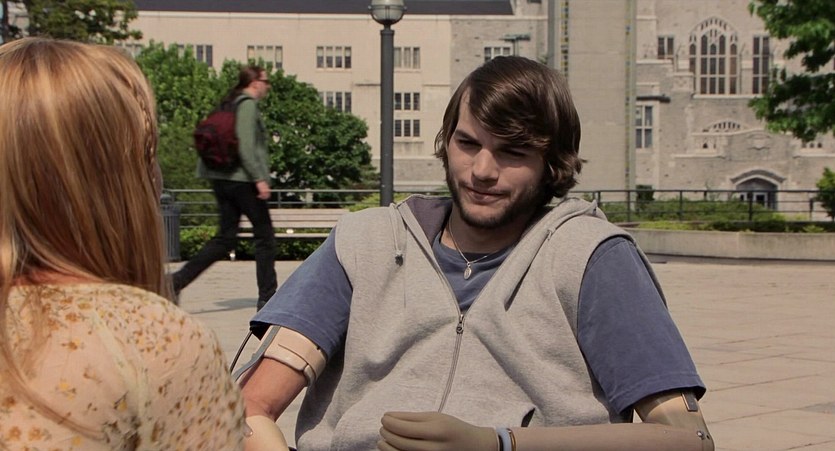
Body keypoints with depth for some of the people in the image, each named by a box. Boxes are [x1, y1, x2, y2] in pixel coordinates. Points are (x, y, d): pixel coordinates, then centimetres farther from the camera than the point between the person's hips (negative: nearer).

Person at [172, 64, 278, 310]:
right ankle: (267, 297, 5)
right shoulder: (248, 105, -11)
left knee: (226, 238, 10)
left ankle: (178, 279, 0)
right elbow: (246, 146, -20)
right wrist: (260, 179, -20)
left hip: (222, 178, 9)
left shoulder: (230, 104, 16)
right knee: (265, 236, 2)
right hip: (242, 179, -9)